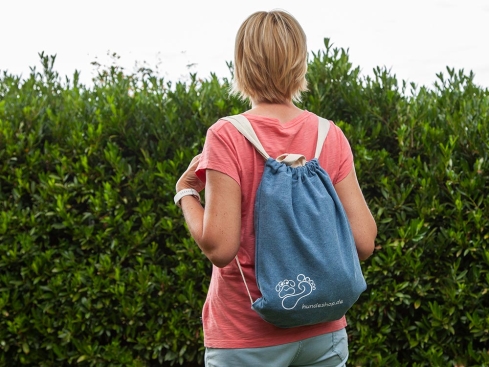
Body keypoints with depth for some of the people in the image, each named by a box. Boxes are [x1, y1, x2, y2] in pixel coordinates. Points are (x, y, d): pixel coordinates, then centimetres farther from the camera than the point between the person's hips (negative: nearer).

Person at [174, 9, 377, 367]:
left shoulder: (227, 137, -13)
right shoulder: (331, 137, -3)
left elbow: (220, 247, -19)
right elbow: (364, 243, -6)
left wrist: (186, 192, -3)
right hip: (322, 334, 3)